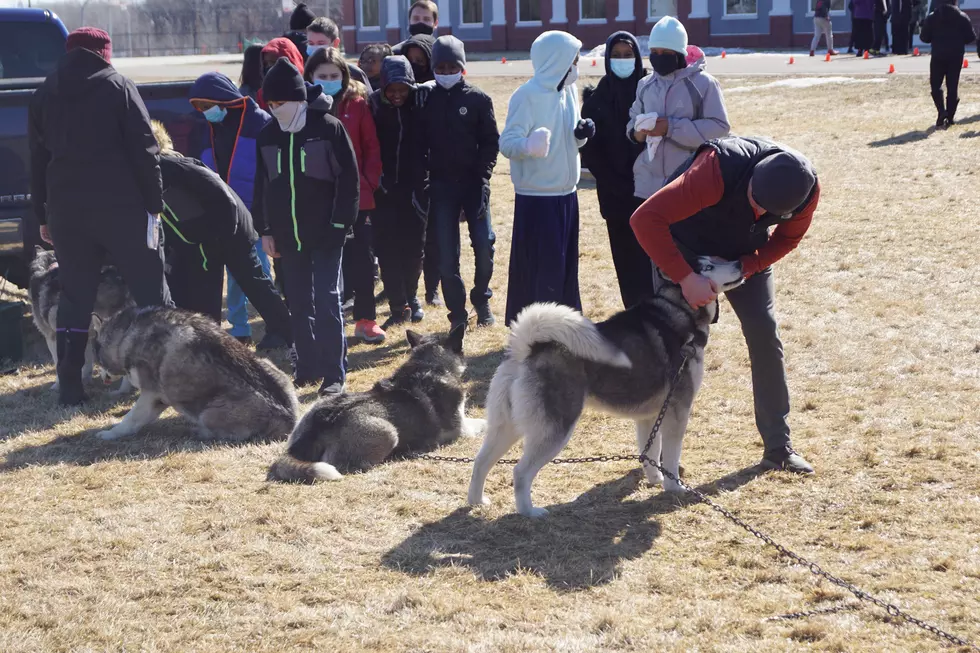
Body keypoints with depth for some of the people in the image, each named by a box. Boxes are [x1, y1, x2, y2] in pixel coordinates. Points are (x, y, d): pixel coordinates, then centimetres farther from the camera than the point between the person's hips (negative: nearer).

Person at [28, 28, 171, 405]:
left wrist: (43, 216, 19)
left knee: (75, 297, 10)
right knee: (151, 292, 4)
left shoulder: (44, 95, 12)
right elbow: (144, 150, -7)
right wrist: (154, 204, -3)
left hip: (66, 210, 4)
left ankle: (70, 388, 7)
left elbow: (38, 160, 15)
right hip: (122, 206, -4)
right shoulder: (118, 87, -1)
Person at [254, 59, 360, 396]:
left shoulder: (329, 128, -8)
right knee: (299, 304, 10)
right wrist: (265, 230, 9)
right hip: (288, 235, 5)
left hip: (325, 233, -5)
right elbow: (262, 185, 14)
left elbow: (349, 178, -7)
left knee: (327, 301, -6)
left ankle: (334, 373, -2)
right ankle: (307, 367, 19)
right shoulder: (268, 135, 7)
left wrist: (340, 223, -12)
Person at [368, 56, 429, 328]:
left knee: (413, 246, 7)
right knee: (387, 249, -2)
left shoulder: (421, 104, -6)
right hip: (384, 190, 0)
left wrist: (422, 186, -6)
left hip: (414, 189, 0)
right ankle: (399, 305, 3)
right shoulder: (374, 105, -5)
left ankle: (411, 297, 28)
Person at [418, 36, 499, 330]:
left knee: (484, 244, -6)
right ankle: (457, 313, 8)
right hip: (441, 185, 1)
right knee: (446, 253, -1)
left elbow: (491, 141, 0)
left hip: (473, 183, -1)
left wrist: (482, 176, -10)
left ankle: (481, 300, 18)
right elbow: (421, 143, 6)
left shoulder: (479, 99, 1)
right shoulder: (427, 100, 4)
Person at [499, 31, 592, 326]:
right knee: (538, 267, -5)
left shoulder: (569, 91, 9)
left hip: (566, 193, 8)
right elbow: (507, 142, -19)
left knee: (565, 264, 13)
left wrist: (582, 134, -4)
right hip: (536, 196, -8)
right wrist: (528, 145, -40)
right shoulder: (527, 96, -15)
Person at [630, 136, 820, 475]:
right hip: (687, 249, -4)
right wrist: (686, 278, -44)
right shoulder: (719, 170, -41)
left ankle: (778, 447, 5)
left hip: (745, 255, 4)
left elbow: (787, 238, -4)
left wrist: (742, 269, -20)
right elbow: (646, 218, -43)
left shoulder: (807, 190, -26)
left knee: (765, 335, -4)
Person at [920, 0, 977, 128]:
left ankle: (942, 111, -12)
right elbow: (971, 37, -1)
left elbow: (924, 37, -1)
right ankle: (950, 116, 8)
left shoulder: (932, 17, -2)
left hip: (938, 56, -1)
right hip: (956, 56, 1)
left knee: (936, 85, 8)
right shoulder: (962, 17, -1)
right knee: (953, 86, 8)